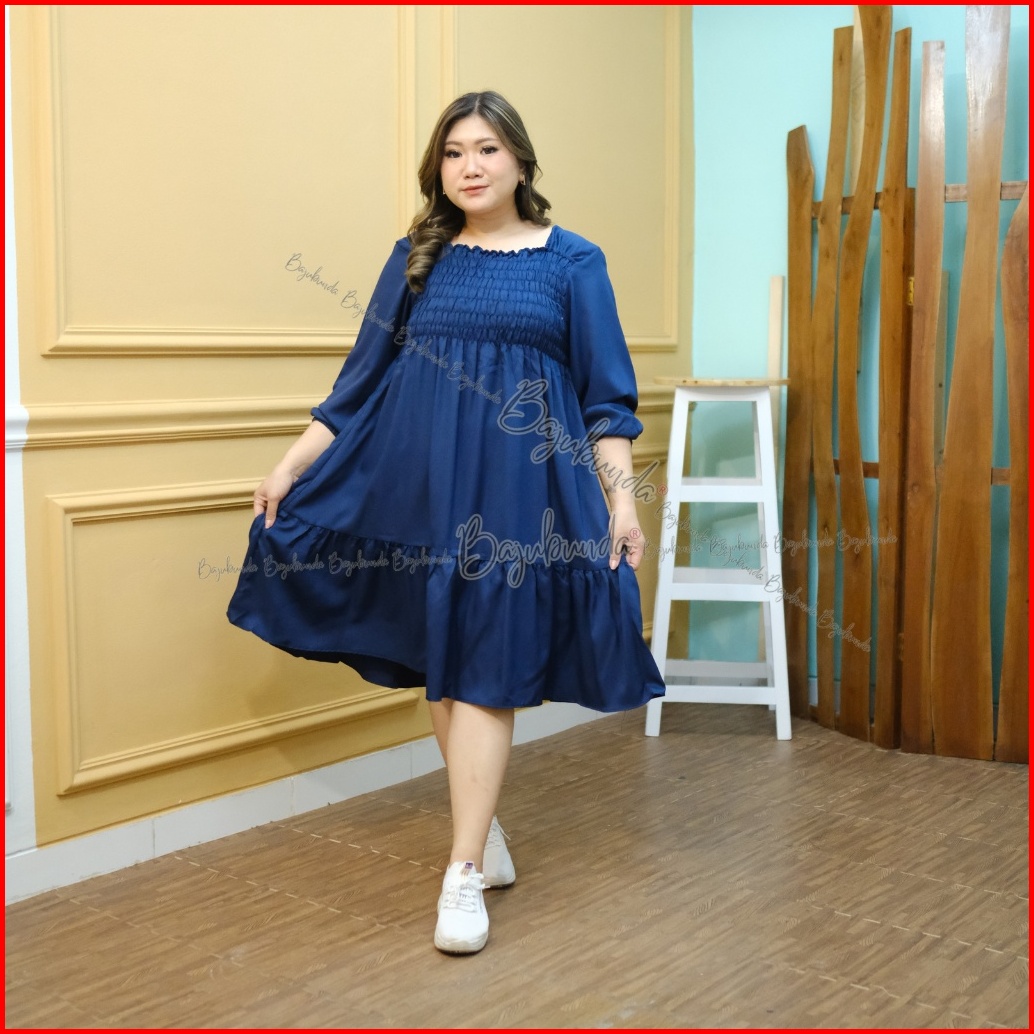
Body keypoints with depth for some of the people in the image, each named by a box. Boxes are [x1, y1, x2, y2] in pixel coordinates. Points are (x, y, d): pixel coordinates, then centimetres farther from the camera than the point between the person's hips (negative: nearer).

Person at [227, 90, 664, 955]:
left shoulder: (572, 262, 4)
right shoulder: (418, 259, 11)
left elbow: (606, 396, 3)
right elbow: (361, 380, 12)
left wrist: (621, 497, -5)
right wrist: (292, 465, 8)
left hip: (517, 491, -3)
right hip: (422, 486, 3)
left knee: (484, 667, -5)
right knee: (440, 664, 7)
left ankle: (464, 873, 1)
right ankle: (486, 832, 24)